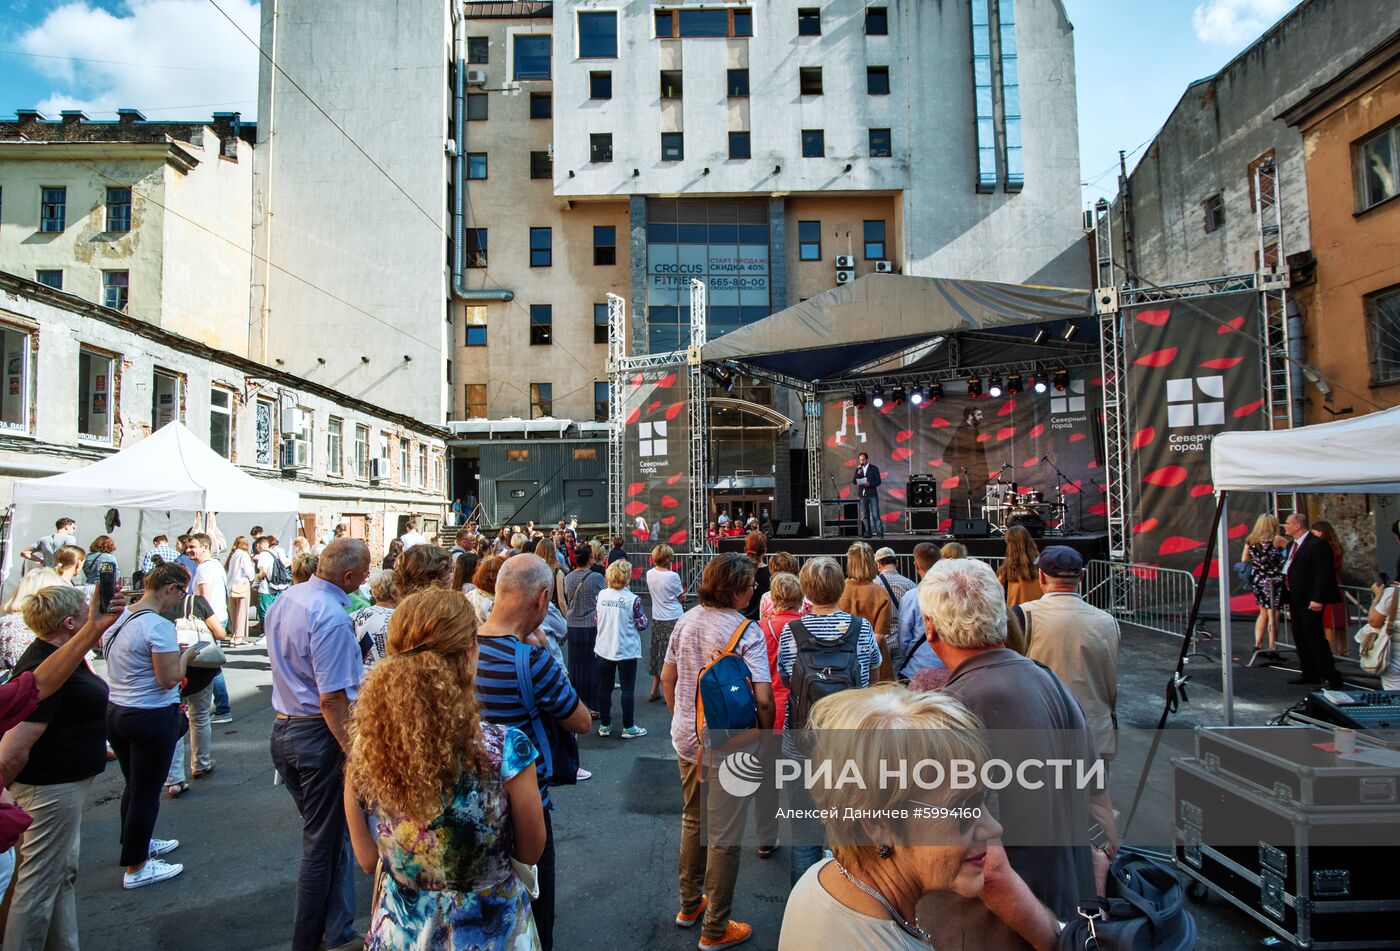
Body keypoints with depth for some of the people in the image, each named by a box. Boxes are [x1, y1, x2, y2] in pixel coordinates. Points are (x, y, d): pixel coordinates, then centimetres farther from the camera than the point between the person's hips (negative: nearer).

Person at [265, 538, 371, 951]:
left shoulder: (285, 599, 4)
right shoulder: (332, 616, -24)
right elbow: (332, 699, -26)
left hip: (283, 728, 9)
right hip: (319, 735, -9)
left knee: (321, 836, 20)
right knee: (326, 844, 7)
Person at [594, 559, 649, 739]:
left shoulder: (601, 595, -4)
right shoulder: (633, 599, -16)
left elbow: (597, 619, 9)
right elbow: (642, 625, -10)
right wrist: (642, 614, 8)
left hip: (604, 649, 4)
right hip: (626, 651, -4)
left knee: (604, 687, 13)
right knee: (628, 689, 7)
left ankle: (604, 725, 21)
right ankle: (628, 727, 13)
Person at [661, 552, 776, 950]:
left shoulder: (687, 621, 0)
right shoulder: (746, 631, -20)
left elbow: (667, 677, 9)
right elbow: (762, 698, -24)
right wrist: (765, 736, -7)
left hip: (687, 740, 7)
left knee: (693, 821, 25)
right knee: (723, 837, 8)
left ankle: (689, 905, 41)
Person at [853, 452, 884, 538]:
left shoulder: (874, 468, 1)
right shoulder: (858, 469, 11)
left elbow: (878, 481, -2)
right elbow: (854, 482, 5)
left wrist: (869, 484, -19)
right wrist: (858, 474, -12)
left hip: (872, 494, -4)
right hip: (862, 495, 4)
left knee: (875, 515, -8)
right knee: (864, 515, 3)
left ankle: (880, 532, -7)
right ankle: (868, 533, 7)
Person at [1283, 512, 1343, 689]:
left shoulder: (1317, 545, -14)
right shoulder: (1292, 545, 15)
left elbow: (1323, 574, -19)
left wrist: (1317, 599, -23)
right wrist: (1288, 599, 18)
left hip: (1310, 602, -9)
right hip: (1295, 601, 9)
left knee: (1314, 638, -8)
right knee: (1300, 639, 12)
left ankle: (1331, 678, 0)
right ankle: (1310, 674, 21)